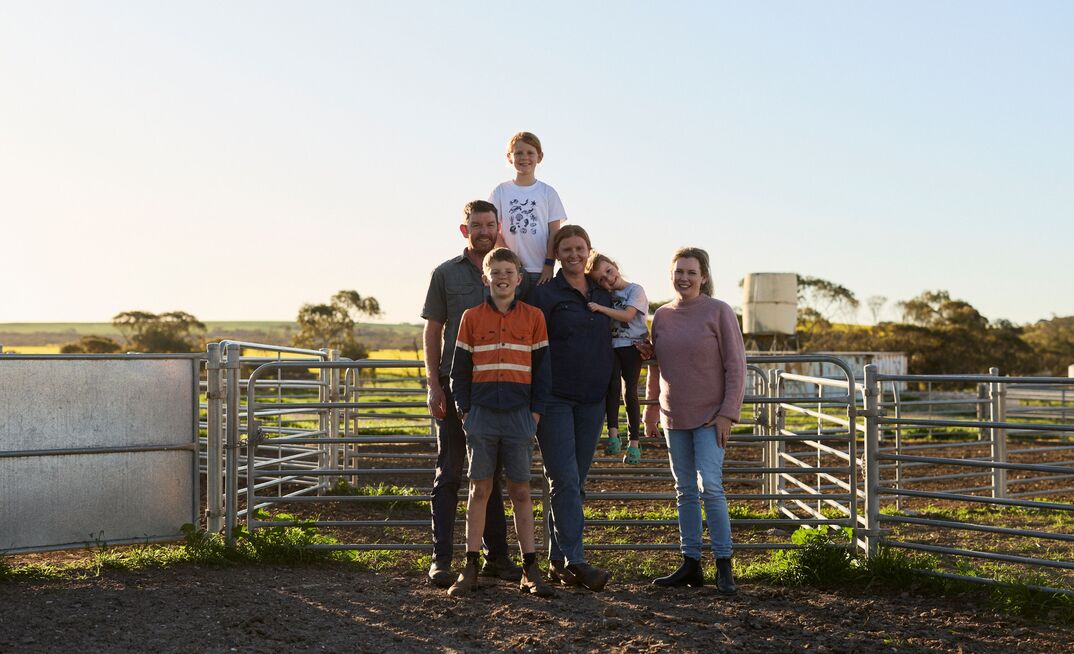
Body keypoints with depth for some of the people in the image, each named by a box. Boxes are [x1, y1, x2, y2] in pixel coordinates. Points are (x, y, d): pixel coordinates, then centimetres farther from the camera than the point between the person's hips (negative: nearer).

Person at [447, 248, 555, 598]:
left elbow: (542, 368, 6)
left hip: (519, 414, 0)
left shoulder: (533, 317, 4)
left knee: (520, 491, 4)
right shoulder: (472, 317, 5)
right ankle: (470, 568, 9)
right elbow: (459, 368, 8)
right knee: (479, 490, 4)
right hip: (482, 414, 0)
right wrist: (463, 409, 1)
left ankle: (530, 570, 8)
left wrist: (536, 410, -1)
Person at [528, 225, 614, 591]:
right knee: (564, 479, -11)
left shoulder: (603, 294, 13)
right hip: (555, 398, -5)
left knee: (576, 481, 8)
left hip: (591, 399, 5)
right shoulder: (545, 294, -3)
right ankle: (574, 561, -11)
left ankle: (558, 561, 15)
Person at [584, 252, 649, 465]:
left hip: (632, 346, -3)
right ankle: (613, 434, -22)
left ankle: (634, 442, 4)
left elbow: (627, 315, -18)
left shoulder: (635, 290, -3)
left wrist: (601, 308, -22)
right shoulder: (607, 295, 13)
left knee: (630, 392, -5)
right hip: (611, 346, 3)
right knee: (612, 384, -21)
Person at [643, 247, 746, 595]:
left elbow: (736, 365, -7)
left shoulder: (719, 311, -6)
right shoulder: (662, 316, 8)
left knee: (710, 486, -14)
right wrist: (650, 407, 19)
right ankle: (691, 565, 13)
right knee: (685, 491, 8)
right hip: (674, 417, 5)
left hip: (710, 415, -5)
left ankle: (724, 564, -7)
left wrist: (728, 413, -13)